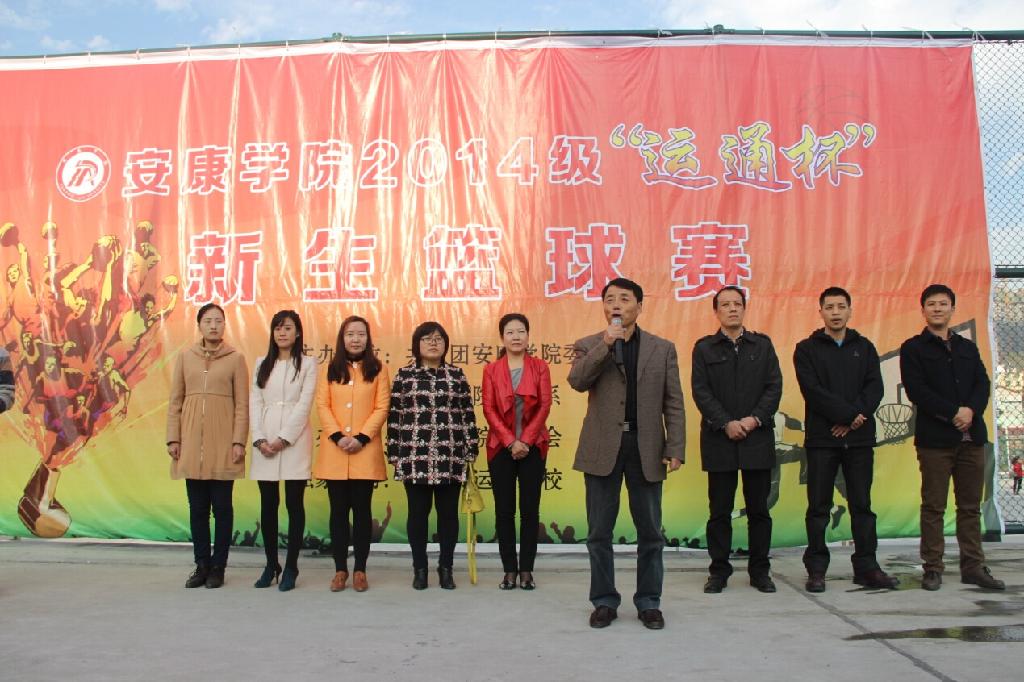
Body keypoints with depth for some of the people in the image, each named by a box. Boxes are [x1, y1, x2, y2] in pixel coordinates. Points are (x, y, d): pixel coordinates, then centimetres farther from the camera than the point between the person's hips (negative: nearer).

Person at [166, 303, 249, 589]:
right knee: (197, 506, 8)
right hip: (191, 444, 2)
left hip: (222, 445, -2)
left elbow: (242, 404, 0)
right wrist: (173, 438, 3)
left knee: (221, 506, 3)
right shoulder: (185, 357, 8)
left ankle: (218, 567, 12)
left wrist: (238, 441, -7)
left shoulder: (236, 358, 1)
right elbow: (175, 401, 9)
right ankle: (202, 565, 18)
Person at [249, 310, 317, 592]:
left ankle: (290, 567, 5)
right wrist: (260, 439, -6)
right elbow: (255, 403, 7)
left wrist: (284, 439, -13)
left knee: (294, 503, -1)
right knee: (268, 504, 5)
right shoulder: (262, 364, 14)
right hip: (265, 442, 3)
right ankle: (270, 565, 15)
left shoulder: (308, 364, 4)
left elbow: (304, 404, -5)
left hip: (294, 440, -3)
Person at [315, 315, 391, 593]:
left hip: (366, 450, -2)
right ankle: (340, 569, 12)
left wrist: (362, 438, -12)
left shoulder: (378, 369, 5)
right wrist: (338, 437, -11)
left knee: (362, 510, 2)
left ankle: (360, 570, 9)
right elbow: (322, 405, 2)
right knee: (338, 510, 5)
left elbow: (382, 408, -2)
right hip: (334, 451, 2)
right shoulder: (331, 369, 10)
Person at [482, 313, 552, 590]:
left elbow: (544, 406, -4)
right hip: (501, 447, 0)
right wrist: (510, 442, -12)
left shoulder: (540, 367, 3)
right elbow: (489, 410, -2)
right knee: (504, 511, 2)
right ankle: (510, 570, 9)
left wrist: (525, 440, -12)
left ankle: (526, 570, 10)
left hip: (532, 447, 0)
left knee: (530, 509, 2)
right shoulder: (491, 369, 4)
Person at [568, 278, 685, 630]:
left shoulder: (663, 349, 7)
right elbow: (577, 381, -14)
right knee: (599, 532, 7)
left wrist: (675, 449, -4)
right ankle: (604, 601, 20)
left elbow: (673, 403, 4)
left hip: (646, 449, 1)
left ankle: (648, 602, 21)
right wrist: (605, 344, -20)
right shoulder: (588, 346, 5)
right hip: (602, 449, 0)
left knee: (650, 532, 8)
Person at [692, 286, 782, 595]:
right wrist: (726, 423, -13)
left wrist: (755, 419, -11)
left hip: (758, 438, 1)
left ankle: (760, 570, 17)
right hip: (719, 439, -1)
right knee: (720, 509, 3)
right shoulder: (704, 348, 6)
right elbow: (701, 391, -2)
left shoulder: (762, 344, 10)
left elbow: (774, 386, 3)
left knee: (759, 508, 6)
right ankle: (719, 571, 12)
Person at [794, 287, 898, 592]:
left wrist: (855, 418, -13)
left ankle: (867, 567, 14)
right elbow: (813, 391, -9)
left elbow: (874, 388, 2)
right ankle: (816, 569, 8)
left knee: (862, 505, 7)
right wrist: (850, 414, -14)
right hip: (821, 438, -2)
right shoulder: (807, 349, 3)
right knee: (819, 507, 1)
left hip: (859, 438, 3)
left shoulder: (864, 347, 13)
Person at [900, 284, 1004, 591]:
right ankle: (933, 568, 5)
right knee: (933, 507, 0)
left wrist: (971, 410, -13)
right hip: (934, 438, -4)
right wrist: (954, 412, -15)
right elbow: (916, 390, -8)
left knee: (971, 506, 7)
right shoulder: (913, 349, 3)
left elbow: (983, 384, 7)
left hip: (971, 436, 4)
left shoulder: (968, 348, 17)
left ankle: (973, 566, 14)